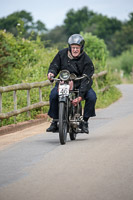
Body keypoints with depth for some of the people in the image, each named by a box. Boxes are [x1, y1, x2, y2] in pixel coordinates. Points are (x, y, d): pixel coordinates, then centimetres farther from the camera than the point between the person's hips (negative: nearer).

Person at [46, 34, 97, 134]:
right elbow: (55, 65, 5)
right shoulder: (62, 54, -2)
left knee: (92, 96, -26)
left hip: (80, 83, -1)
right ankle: (55, 121, -12)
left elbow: (86, 79, -18)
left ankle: (85, 121, -8)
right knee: (53, 94, -28)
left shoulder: (86, 60, -11)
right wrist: (51, 72, -23)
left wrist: (80, 96, -29)